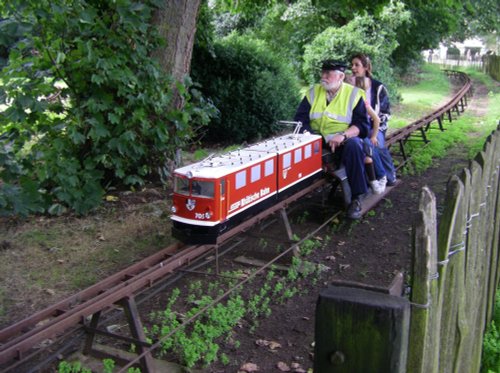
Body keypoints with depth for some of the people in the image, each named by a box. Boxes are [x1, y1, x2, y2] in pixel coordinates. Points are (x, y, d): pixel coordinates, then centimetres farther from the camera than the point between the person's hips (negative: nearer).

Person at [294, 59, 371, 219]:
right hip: (317, 141, 3)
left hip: (344, 141, -3)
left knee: (354, 145, -35)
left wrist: (343, 135, -28)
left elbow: (362, 125, -9)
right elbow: (300, 118, 2)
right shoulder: (313, 92, 9)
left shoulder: (354, 94, -1)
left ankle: (356, 198, -26)